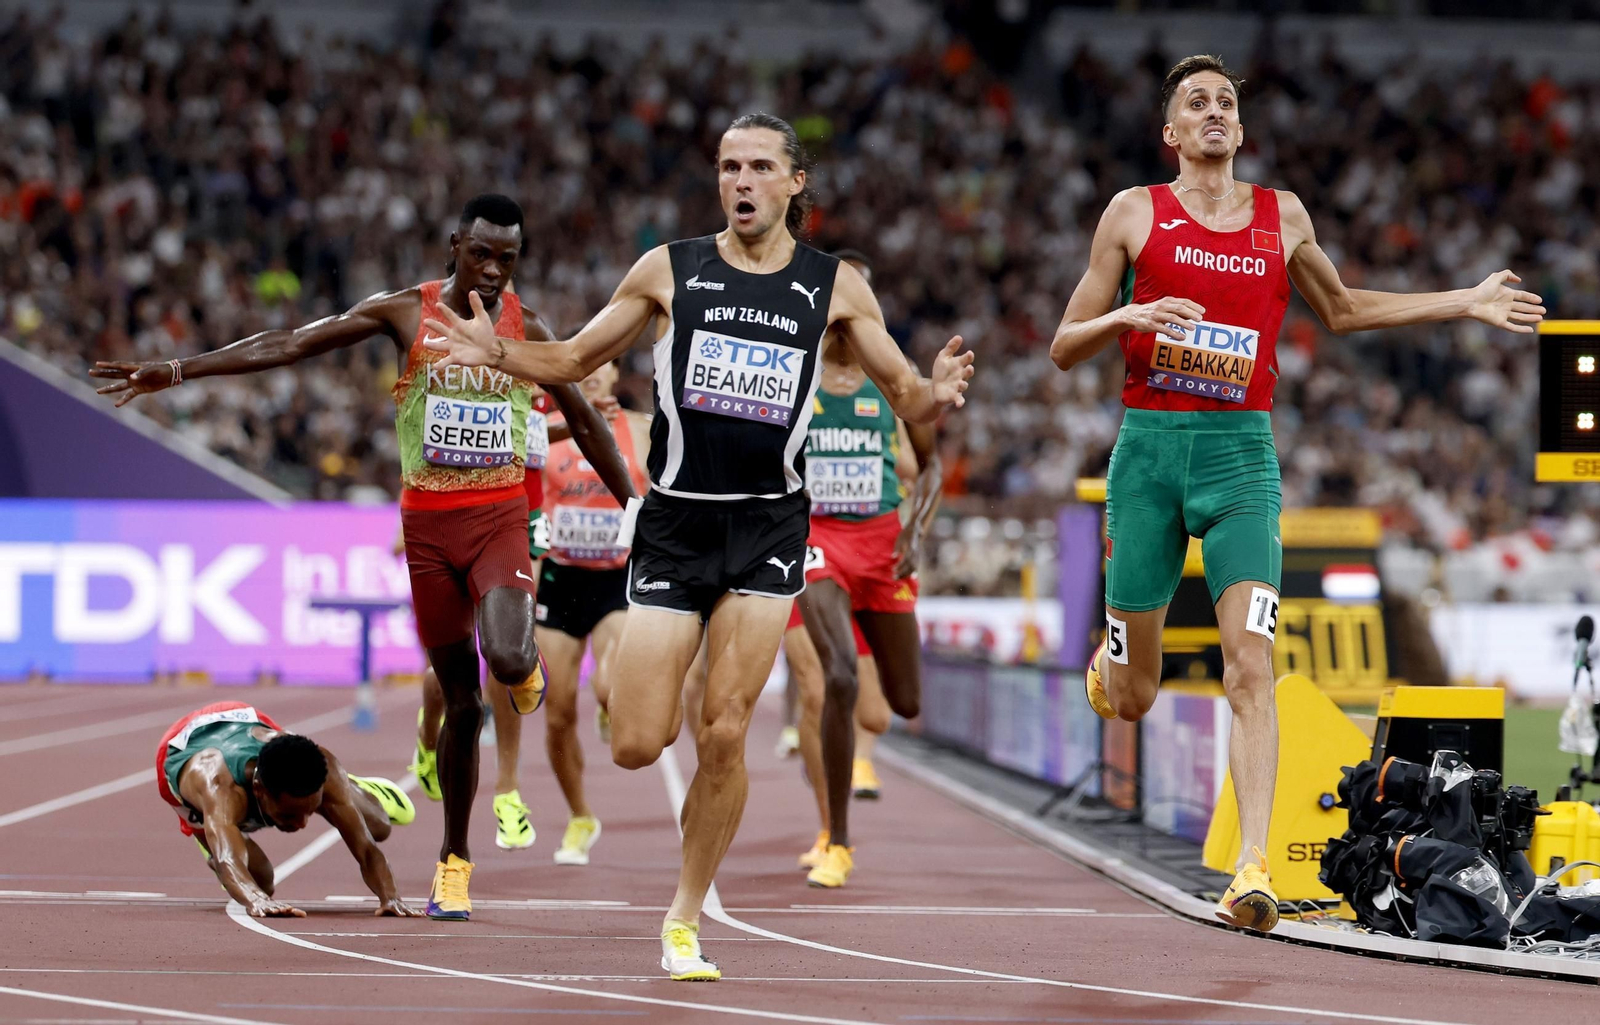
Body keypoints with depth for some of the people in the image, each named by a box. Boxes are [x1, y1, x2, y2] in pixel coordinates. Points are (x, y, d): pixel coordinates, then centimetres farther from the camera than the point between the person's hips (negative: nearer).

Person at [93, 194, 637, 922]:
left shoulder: (526, 330, 2)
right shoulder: (405, 312, -1)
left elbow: (584, 420, 13)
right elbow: (291, 345, -5)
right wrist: (177, 370, -11)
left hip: (499, 515, -1)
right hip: (427, 520, 1)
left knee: (507, 658, -27)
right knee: (461, 699, 3)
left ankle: (528, 670, 13)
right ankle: (454, 859, 18)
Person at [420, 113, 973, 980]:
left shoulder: (834, 286, 4)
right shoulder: (670, 270, 3)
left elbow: (903, 395, 8)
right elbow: (576, 360, 11)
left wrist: (933, 395, -16)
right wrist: (499, 352, -8)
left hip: (766, 528, 0)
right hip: (674, 523, 0)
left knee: (724, 735, -8)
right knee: (635, 746, -6)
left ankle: (685, 919, 8)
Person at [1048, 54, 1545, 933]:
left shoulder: (1283, 217, 11)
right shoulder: (1135, 213, 3)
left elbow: (1340, 310, 28)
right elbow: (1064, 348, 5)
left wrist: (1466, 304, 22)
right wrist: (1126, 316, -17)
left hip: (1242, 450, 1)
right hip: (1149, 446, -1)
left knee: (1250, 664, -17)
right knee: (1134, 698, 5)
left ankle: (1253, 868, -21)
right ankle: (1105, 664, 44)